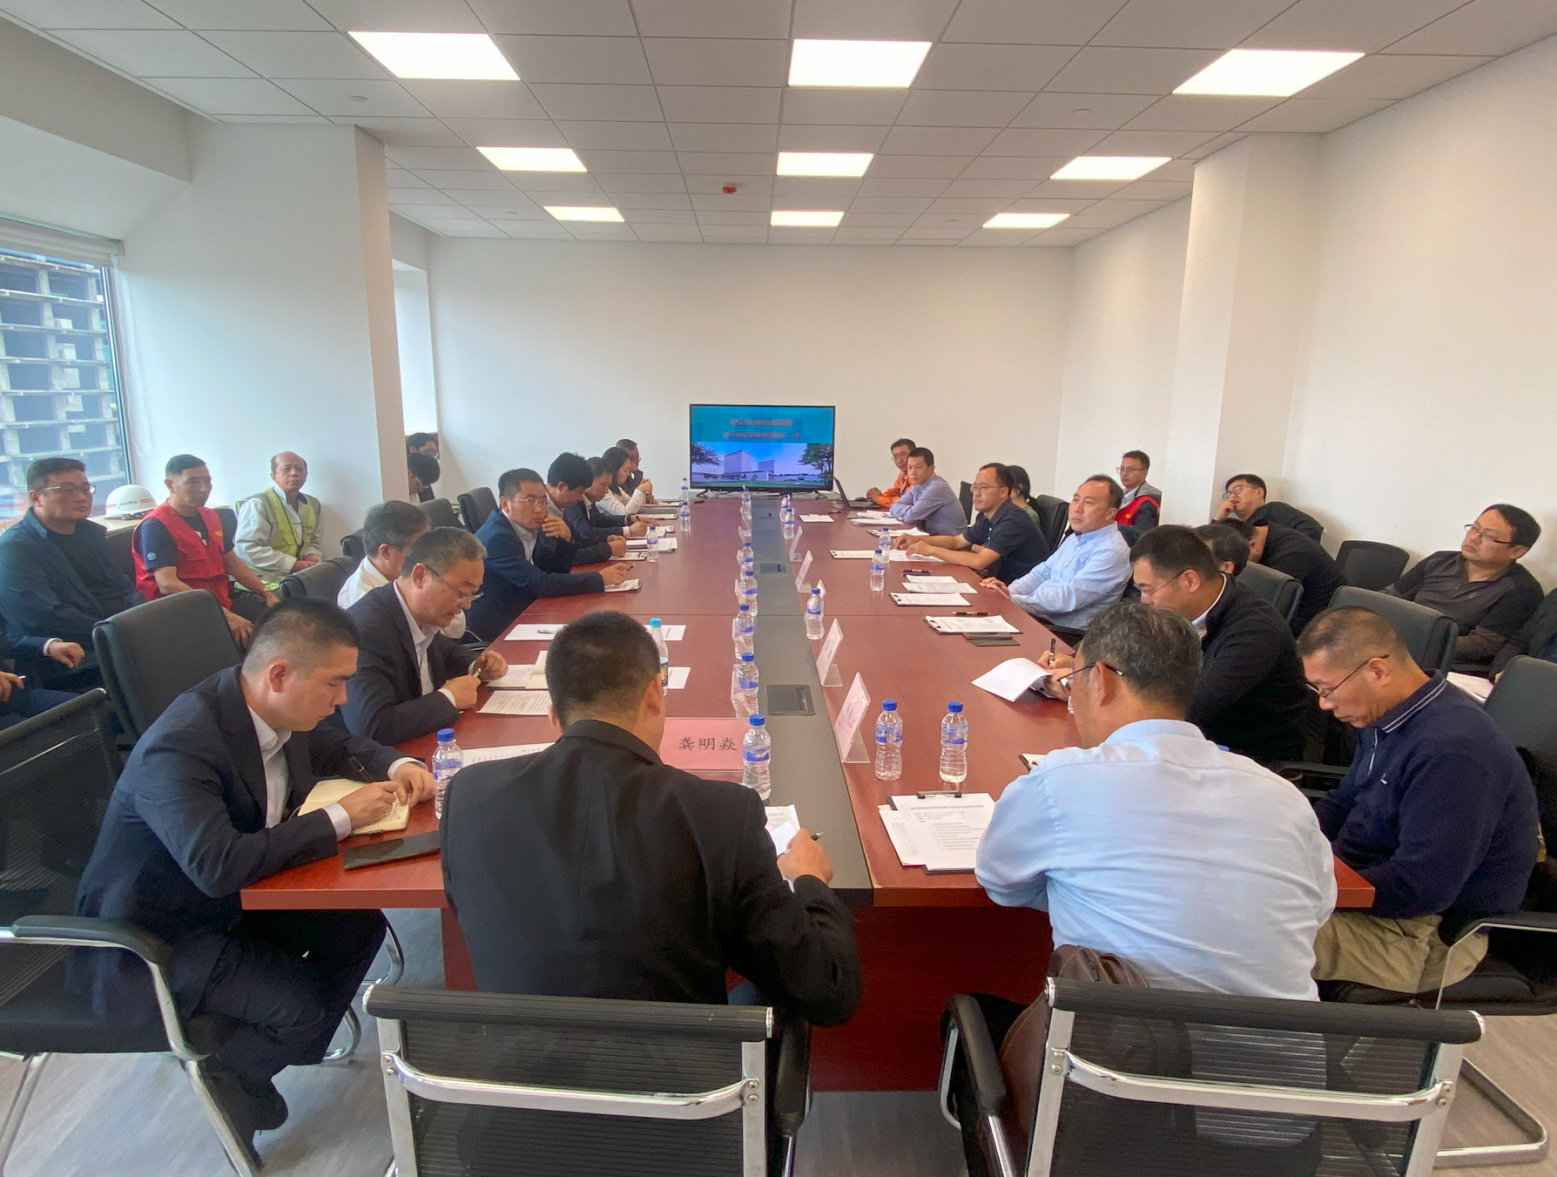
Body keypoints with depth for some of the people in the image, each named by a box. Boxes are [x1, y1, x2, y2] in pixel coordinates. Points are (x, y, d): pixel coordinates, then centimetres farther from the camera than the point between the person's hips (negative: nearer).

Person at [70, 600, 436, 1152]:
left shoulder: (273, 707, -9)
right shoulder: (178, 747, -34)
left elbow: (338, 747, 9)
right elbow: (218, 866, -42)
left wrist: (396, 765, -12)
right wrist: (340, 817, -33)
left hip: (237, 893, 8)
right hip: (160, 934, -8)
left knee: (359, 925, -6)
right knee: (305, 1004, -19)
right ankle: (233, 1072, 15)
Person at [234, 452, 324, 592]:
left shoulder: (312, 504, 15)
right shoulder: (258, 504, -7)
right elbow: (247, 547, -16)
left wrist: (311, 555, -1)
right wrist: (293, 565, -20)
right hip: (265, 579, -7)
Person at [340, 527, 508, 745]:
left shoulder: (422, 614, -4)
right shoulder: (365, 631, -26)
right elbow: (371, 728, -35)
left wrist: (476, 667, -3)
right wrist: (449, 698, -22)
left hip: (424, 743, 7)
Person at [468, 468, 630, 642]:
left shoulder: (529, 527, 2)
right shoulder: (496, 538, -21)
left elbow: (558, 571, 9)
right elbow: (540, 584, -26)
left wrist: (566, 538, -10)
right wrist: (600, 578, -25)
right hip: (497, 629, -7)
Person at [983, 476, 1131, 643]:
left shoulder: (1111, 551, -17)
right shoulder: (1075, 538, 13)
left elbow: (1068, 597, -24)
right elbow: (1044, 572, 14)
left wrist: (1011, 600, -22)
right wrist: (1009, 591, -6)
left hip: (1067, 633, -8)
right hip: (1039, 616, 8)